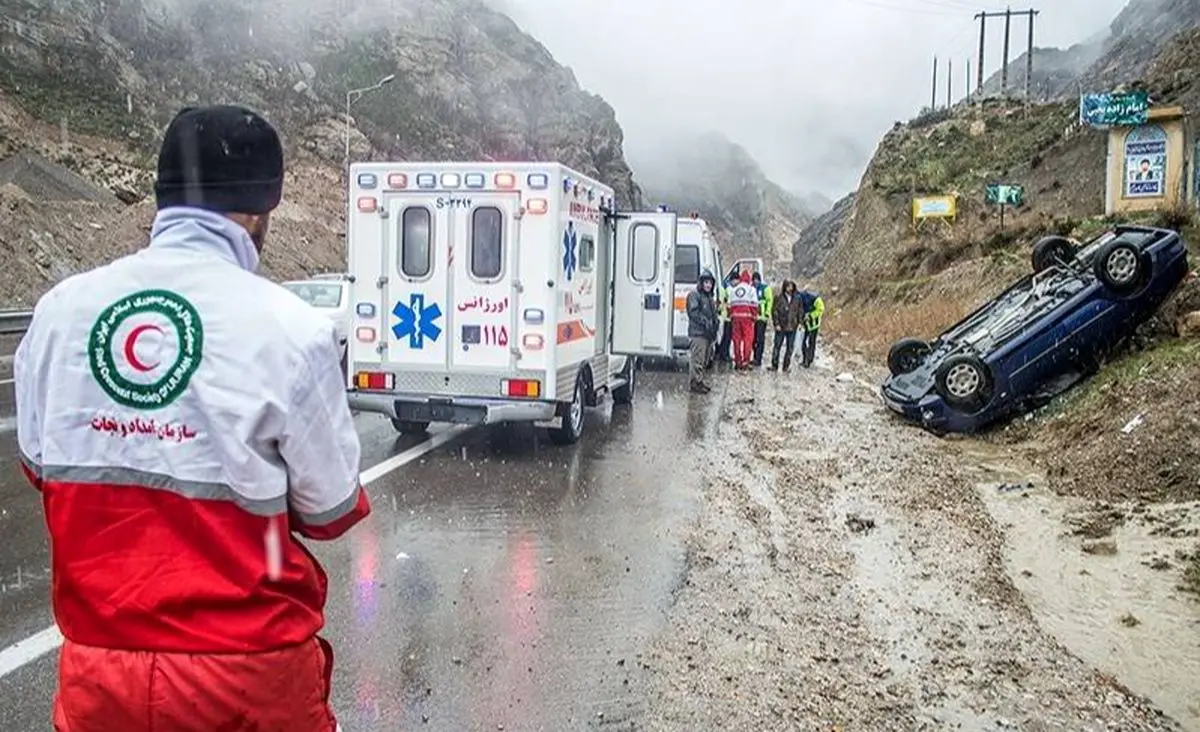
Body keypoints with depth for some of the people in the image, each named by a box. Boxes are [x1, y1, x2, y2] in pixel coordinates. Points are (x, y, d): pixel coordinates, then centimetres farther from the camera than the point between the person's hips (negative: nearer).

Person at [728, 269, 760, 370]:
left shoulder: (733, 290, 14)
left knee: (737, 339, 9)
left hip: (736, 316, 4)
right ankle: (745, 362, -7)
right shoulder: (751, 289, 1)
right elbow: (754, 304, -5)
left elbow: (730, 304, 13)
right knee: (748, 339, -2)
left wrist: (731, 316, 19)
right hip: (747, 316, -4)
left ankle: (737, 361, 12)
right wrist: (754, 316, 1)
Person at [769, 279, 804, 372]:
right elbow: (774, 311, -3)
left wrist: (800, 322, 5)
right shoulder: (779, 298, -3)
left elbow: (800, 311, 13)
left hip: (792, 327, 3)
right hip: (781, 327, -3)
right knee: (777, 346, 1)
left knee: (790, 347, 6)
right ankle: (774, 366, 8)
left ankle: (786, 366, 14)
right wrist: (776, 324, -9)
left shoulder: (797, 299, 6)